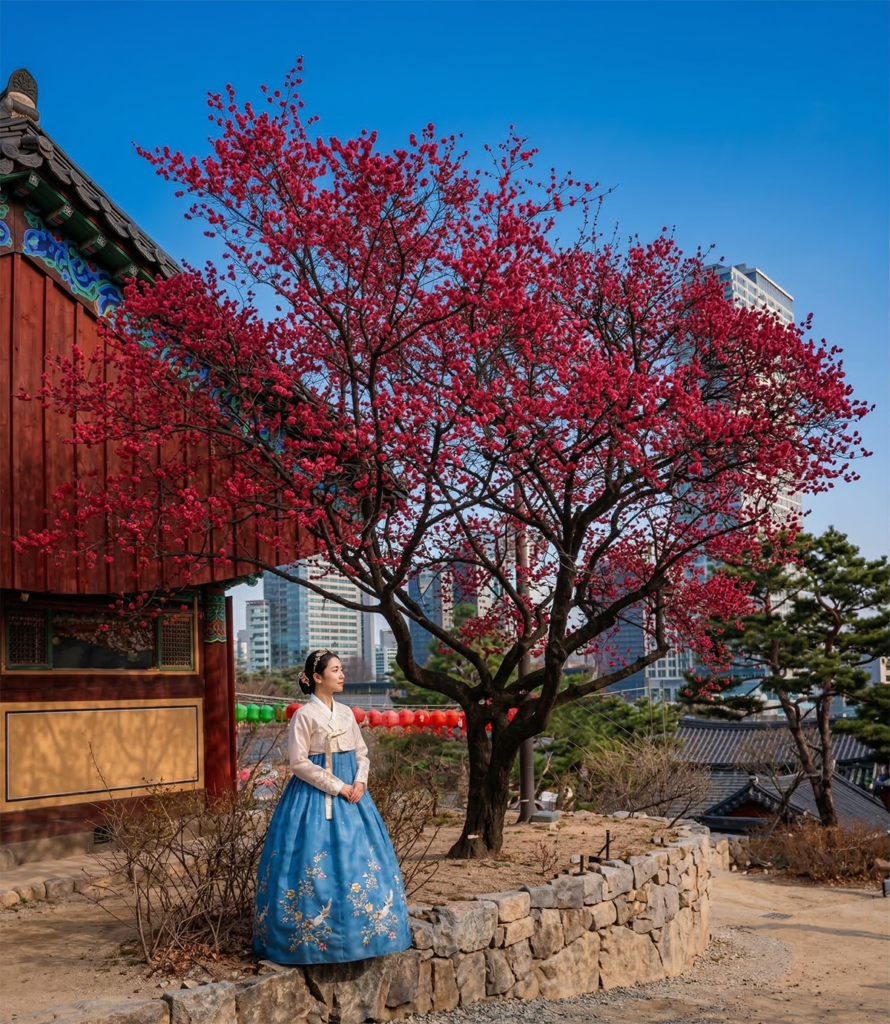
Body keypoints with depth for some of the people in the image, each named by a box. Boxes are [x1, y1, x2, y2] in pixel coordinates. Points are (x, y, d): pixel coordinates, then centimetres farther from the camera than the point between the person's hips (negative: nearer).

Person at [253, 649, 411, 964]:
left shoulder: (346, 713, 10)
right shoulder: (304, 715, -9)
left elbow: (361, 754, 14)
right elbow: (299, 763, -14)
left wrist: (359, 782, -5)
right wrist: (337, 787, -15)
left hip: (351, 795, 7)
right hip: (315, 798, -6)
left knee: (359, 860, 7)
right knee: (319, 864, -6)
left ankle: (354, 932, 17)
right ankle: (314, 935, 5)